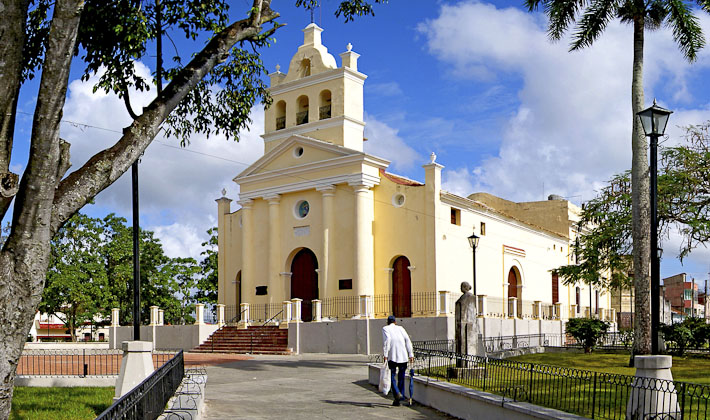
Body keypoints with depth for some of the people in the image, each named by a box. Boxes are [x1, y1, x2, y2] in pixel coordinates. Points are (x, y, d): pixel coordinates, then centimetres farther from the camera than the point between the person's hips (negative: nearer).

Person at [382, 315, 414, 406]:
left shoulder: (385, 328, 10)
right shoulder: (400, 328, 19)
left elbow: (387, 340, -8)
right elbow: (407, 340, 7)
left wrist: (385, 354, -11)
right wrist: (411, 354, 4)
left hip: (392, 357, -3)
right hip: (403, 356, 3)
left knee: (391, 376, 4)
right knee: (401, 378, 10)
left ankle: (397, 393, -19)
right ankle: (397, 400, 10)